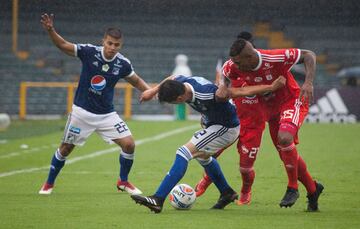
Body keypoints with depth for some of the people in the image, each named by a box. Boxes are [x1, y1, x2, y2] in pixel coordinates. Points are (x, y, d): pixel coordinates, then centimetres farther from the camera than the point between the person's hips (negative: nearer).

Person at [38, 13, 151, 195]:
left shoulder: (123, 64, -9)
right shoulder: (89, 52, -17)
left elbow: (136, 81, 10)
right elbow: (62, 45, -15)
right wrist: (50, 30, -33)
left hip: (107, 115, 2)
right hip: (82, 111, -2)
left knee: (129, 144, -9)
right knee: (65, 148, 7)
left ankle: (123, 182, 14)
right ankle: (49, 184, 28)